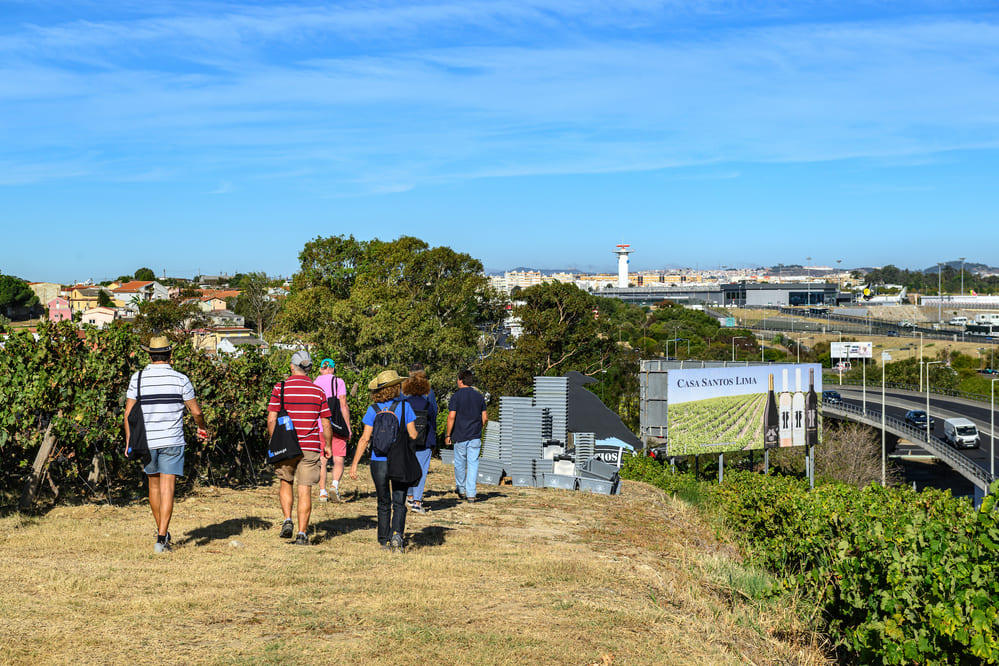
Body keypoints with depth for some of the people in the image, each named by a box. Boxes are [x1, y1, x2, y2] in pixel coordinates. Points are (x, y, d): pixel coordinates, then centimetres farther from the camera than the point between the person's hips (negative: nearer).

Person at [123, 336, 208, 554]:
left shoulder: (138, 379, -2)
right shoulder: (180, 380, -5)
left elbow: (129, 414, -2)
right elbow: (196, 411, 0)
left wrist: (129, 442, 6)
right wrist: (203, 428, 20)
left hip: (146, 441, 2)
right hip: (172, 441, -2)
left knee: (154, 486, 19)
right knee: (167, 489, -4)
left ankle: (162, 531, 31)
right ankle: (161, 538, -12)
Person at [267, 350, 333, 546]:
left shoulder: (280, 388, -3)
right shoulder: (318, 391, 2)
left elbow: (271, 420, -5)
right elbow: (326, 424, 3)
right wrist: (328, 445, 17)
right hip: (310, 448, 0)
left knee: (285, 483, 20)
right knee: (305, 491, 3)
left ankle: (287, 520, 3)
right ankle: (302, 533, 0)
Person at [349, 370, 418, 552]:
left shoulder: (373, 410, -2)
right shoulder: (404, 406, -3)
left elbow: (365, 438, -6)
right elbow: (413, 435, -4)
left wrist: (354, 464, -3)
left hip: (379, 462, 1)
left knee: (384, 503, 15)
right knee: (399, 503, 4)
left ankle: (384, 541, 20)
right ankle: (397, 534, -19)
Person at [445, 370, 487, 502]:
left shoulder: (456, 396, -7)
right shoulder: (479, 396, 6)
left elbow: (451, 417, -13)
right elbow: (485, 418, 7)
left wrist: (448, 434, -5)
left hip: (460, 436, -3)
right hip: (475, 436, 3)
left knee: (460, 464, 12)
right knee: (473, 463, 2)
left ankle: (461, 490, 25)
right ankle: (471, 494, -3)